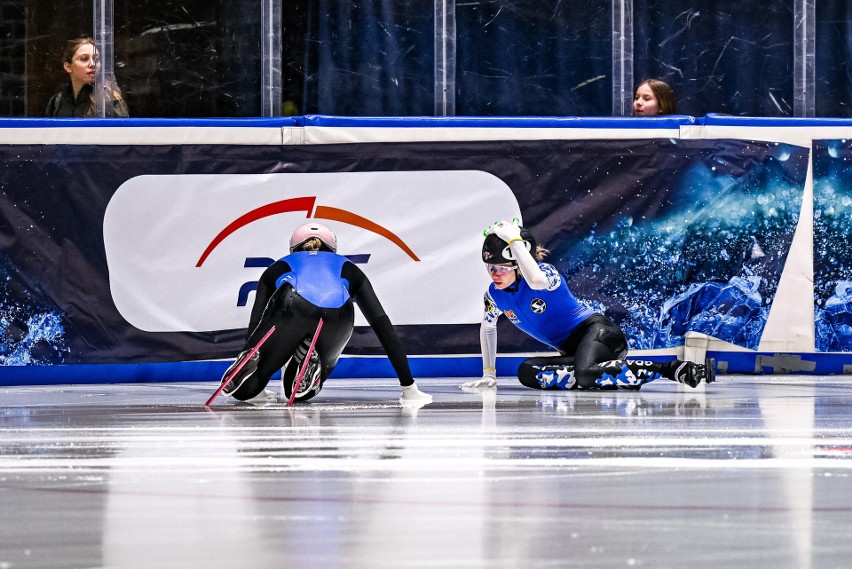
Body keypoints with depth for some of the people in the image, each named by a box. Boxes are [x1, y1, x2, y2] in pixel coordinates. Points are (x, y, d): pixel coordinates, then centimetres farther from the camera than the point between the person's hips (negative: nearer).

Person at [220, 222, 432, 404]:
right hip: (336, 319, 1)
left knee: (243, 390, 13)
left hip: (290, 310, -1)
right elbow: (382, 324, 31)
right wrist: (408, 385, 27)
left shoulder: (279, 267, 39)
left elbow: (255, 322, 34)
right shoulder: (348, 269, 40)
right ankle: (307, 361, -9)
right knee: (297, 393, 24)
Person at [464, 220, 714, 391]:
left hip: (597, 331, -9)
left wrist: (514, 240, -33)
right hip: (572, 349, 9)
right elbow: (487, 328, 25)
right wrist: (488, 374, 22)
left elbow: (535, 280, -42)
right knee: (527, 372, -15)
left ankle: (671, 369, -28)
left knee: (585, 374, -39)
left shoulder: (545, 272, -16)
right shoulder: (495, 295, 6)